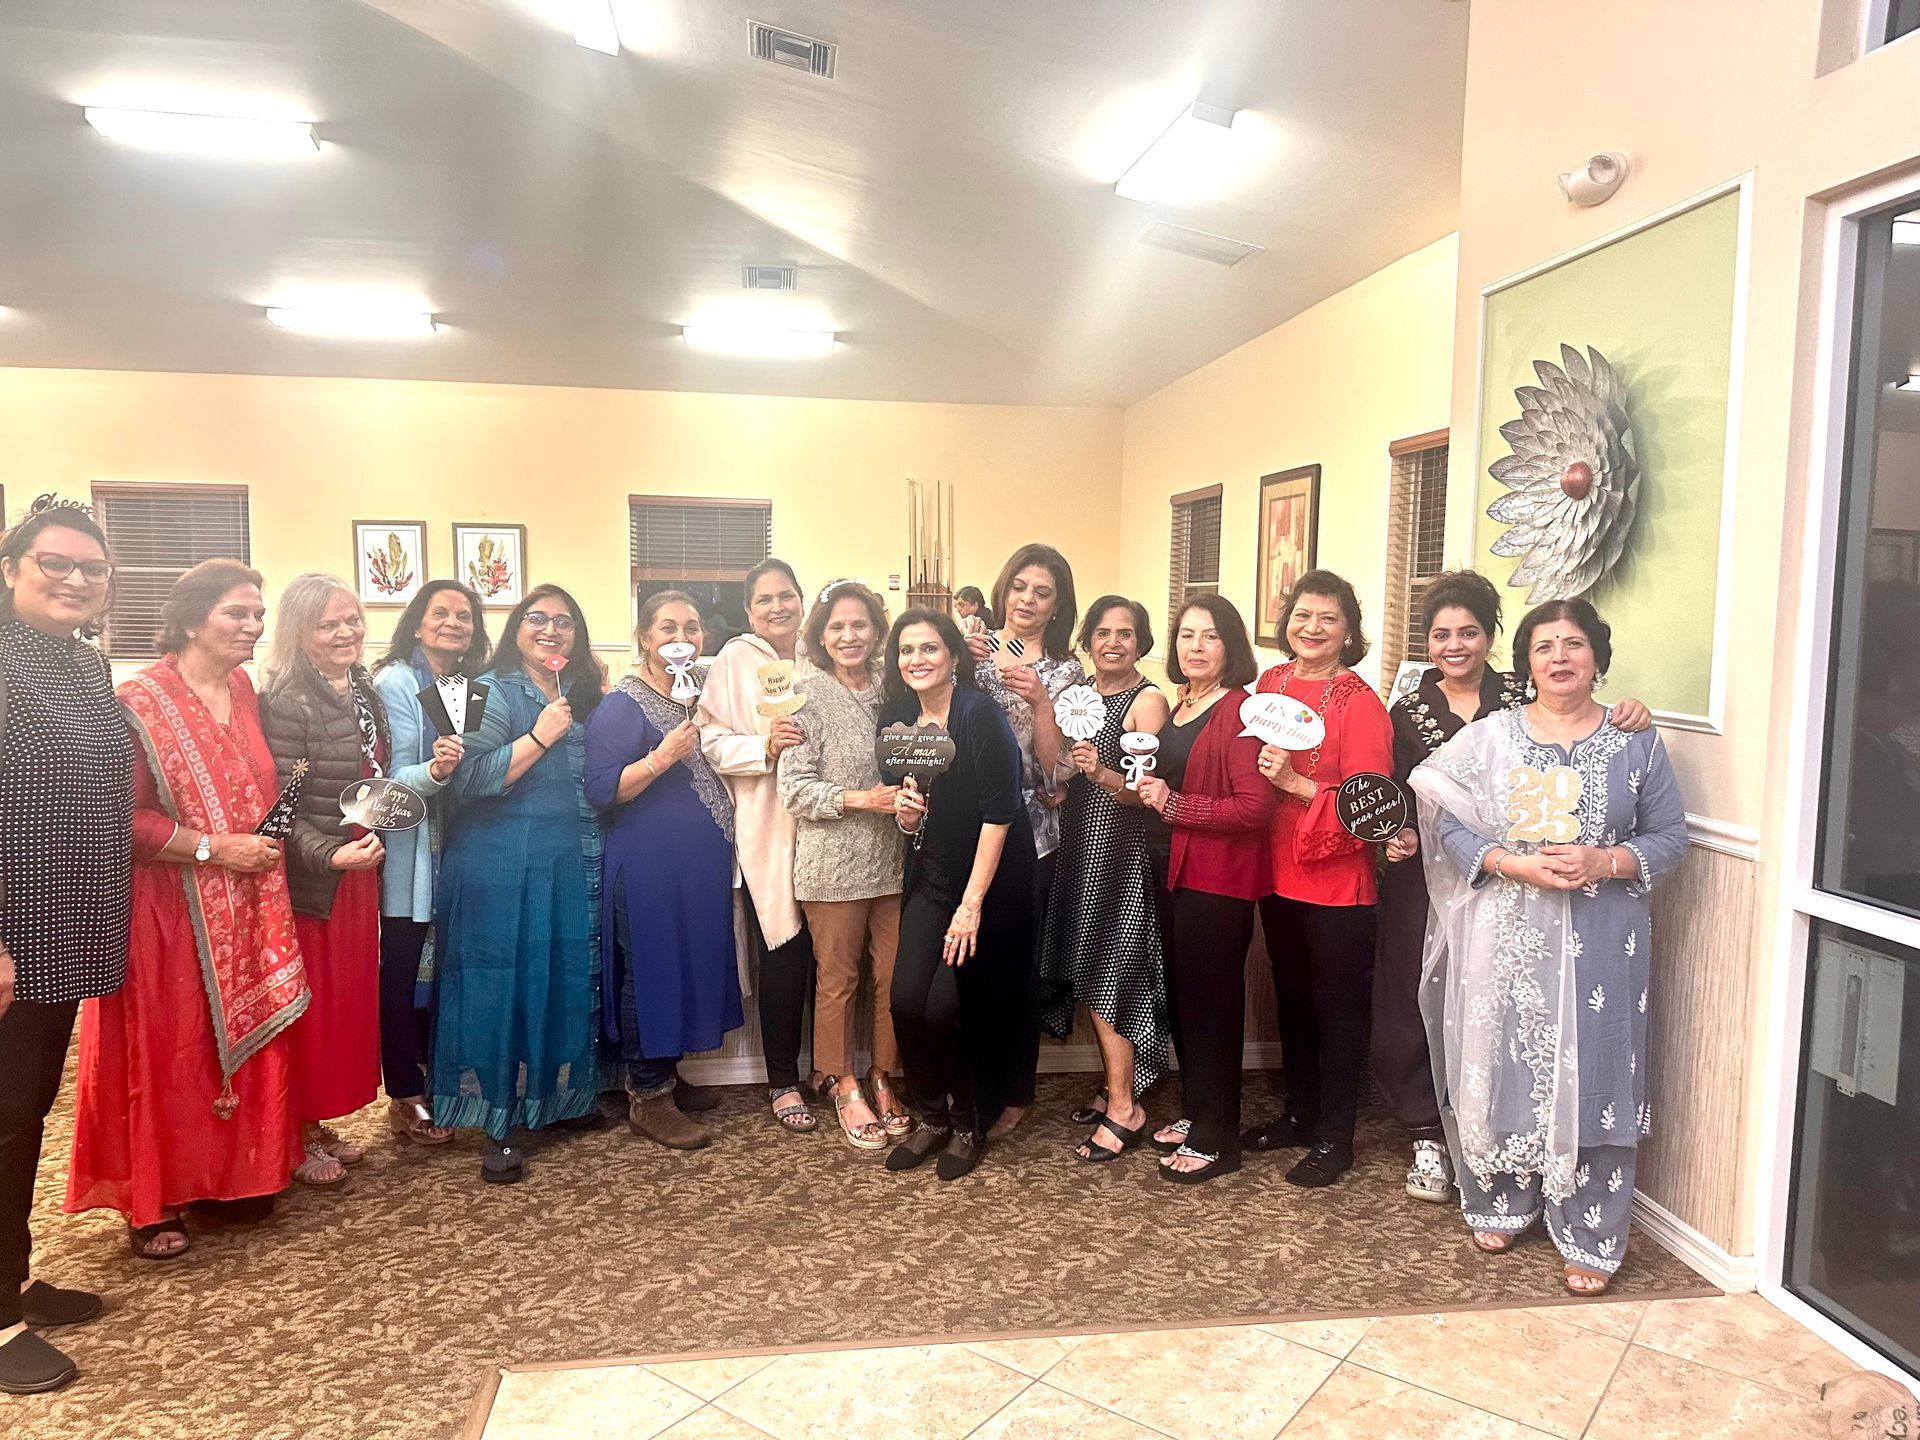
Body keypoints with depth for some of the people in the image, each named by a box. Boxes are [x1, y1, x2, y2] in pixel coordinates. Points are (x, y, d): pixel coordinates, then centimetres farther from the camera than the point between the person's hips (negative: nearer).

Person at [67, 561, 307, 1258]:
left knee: (248, 1038, 11)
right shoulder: (142, 701, -13)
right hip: (172, 907, -6)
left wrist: (266, 840, 8)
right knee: (168, 1050, 3)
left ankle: (234, 1176, 26)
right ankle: (153, 1202, 19)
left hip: (248, 906, 6)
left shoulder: (244, 691, 8)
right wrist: (212, 848, -18)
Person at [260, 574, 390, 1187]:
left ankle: (322, 1124, 29)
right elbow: (281, 807, -18)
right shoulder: (286, 701, -15)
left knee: (351, 998, 14)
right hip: (310, 882, -7)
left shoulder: (365, 693, 9)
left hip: (360, 876, 7)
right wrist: (330, 856, -30)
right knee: (310, 1008, 3)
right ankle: (298, 1139, 19)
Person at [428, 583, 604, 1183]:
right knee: (502, 985, -1)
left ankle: (562, 1097, 29)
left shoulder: (585, 697, 13)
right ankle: (497, 1125, 9)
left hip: (573, 865, 6)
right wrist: (539, 736, -20)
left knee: (568, 980, 12)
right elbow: (471, 778, -17)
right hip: (502, 865, -6)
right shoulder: (494, 691, -5)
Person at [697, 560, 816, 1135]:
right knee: (782, 957, 0)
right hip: (765, 832, -3)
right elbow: (712, 743, -6)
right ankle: (783, 1083, 15)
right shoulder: (734, 661, 2)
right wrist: (765, 747, -21)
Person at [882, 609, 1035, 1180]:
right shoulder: (898, 718, 4)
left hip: (990, 881, -6)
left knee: (949, 1008, -6)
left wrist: (972, 904, -19)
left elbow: (998, 813, -19)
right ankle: (933, 1117, 20)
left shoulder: (981, 715, -17)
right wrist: (905, 812, -9)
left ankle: (969, 1124, 19)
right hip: (929, 877, 6)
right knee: (907, 1001, -3)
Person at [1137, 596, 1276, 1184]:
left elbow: (1257, 806, -23)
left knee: (1212, 1002, 2)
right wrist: (1149, 789, 7)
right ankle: (1194, 1113, 34)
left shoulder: (1240, 710, -15)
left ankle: (1216, 1140, 16)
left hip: (1221, 878, -9)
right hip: (1181, 871, 9)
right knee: (1184, 997, 17)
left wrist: (1177, 806, -21)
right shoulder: (1180, 707, 12)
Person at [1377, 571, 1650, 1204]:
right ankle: (1430, 1140, 22)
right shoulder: (1408, 712, 7)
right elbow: (1395, 802, 6)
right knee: (1411, 1013, 2)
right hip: (1424, 885, 1)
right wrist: (1395, 836, -13)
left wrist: (1625, 718, -22)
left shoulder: (1520, 697, 3)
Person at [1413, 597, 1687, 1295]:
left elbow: (1670, 834, 4)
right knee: (1500, 1065, 7)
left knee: (1589, 1075, 2)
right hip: (1505, 937, 1)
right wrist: (1513, 864, -16)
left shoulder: (1636, 742, 4)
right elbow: (1449, 823, -1)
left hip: (1599, 941, 0)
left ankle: (1591, 1239, 17)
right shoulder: (1488, 736, 3)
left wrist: (1606, 861, -14)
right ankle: (1500, 1205, 28)